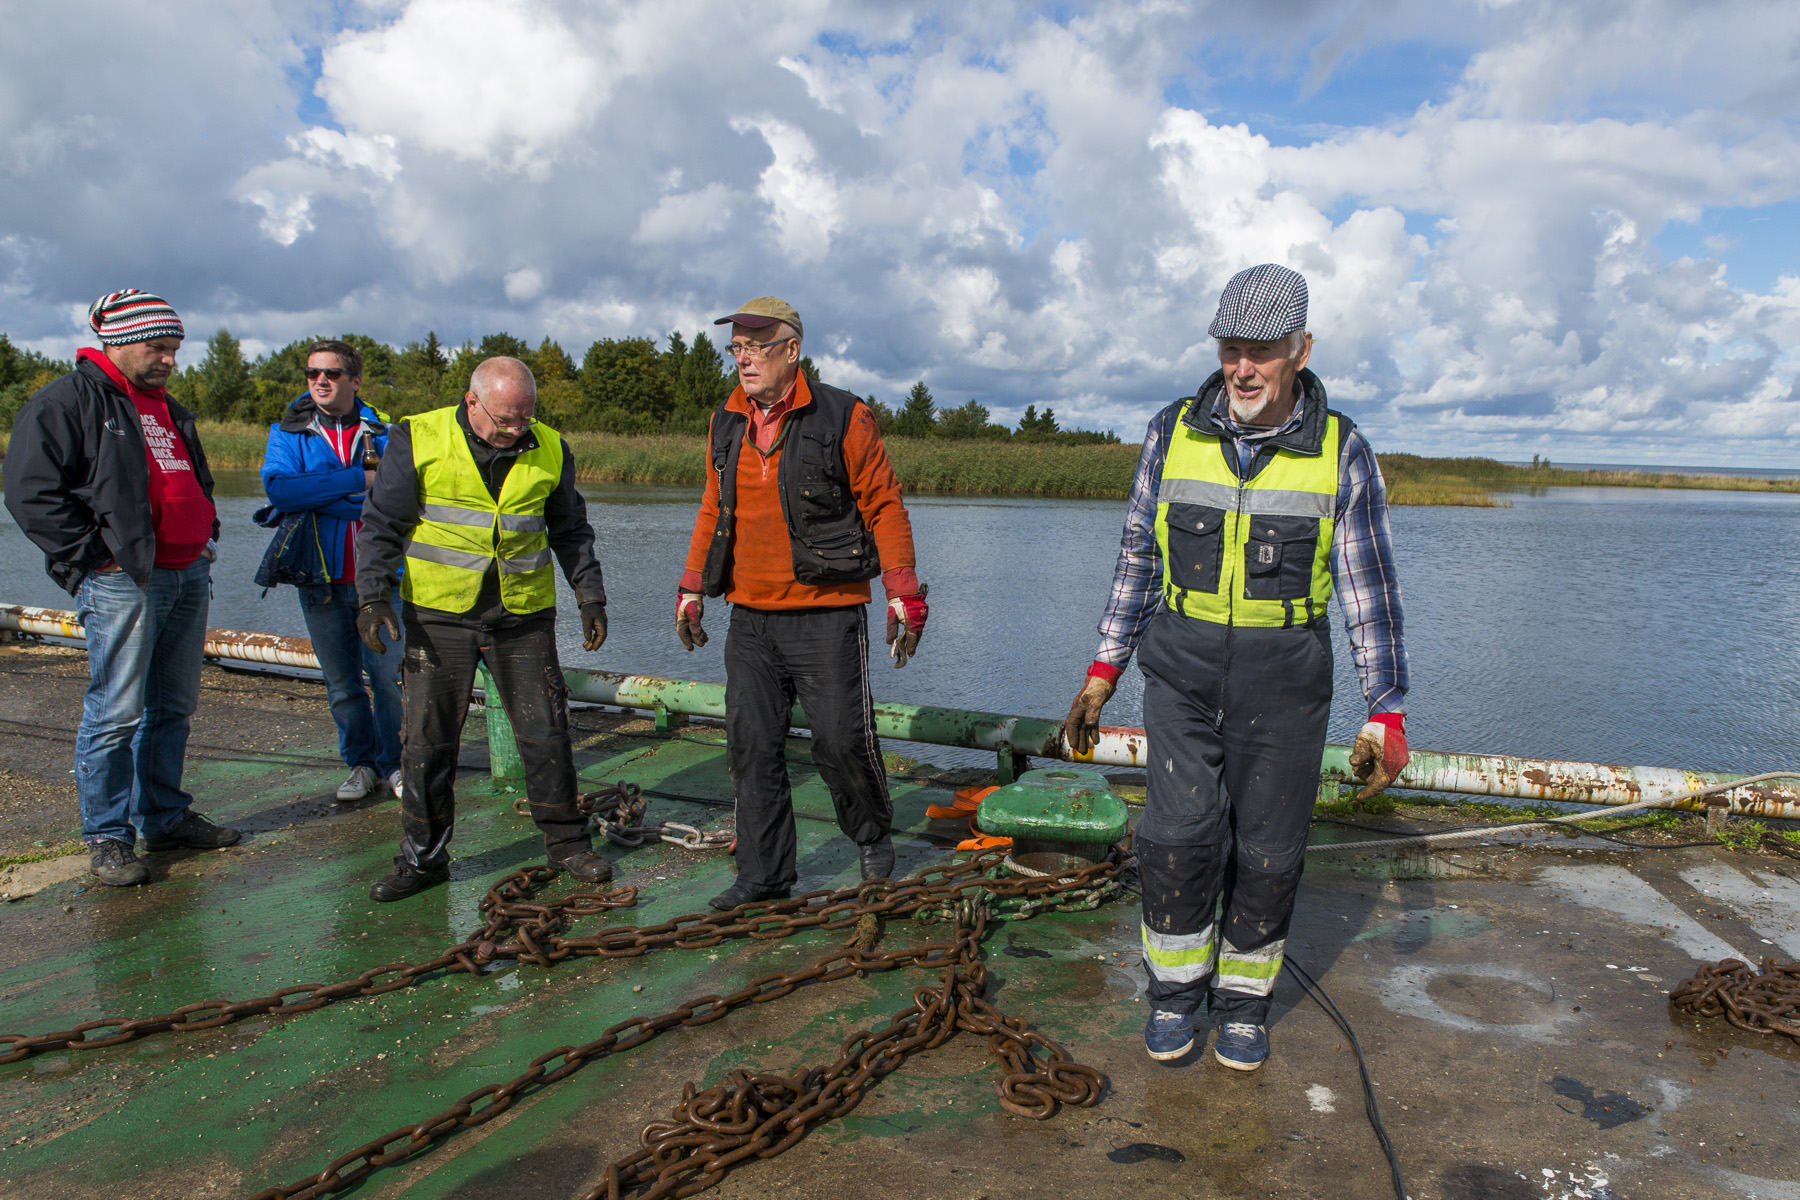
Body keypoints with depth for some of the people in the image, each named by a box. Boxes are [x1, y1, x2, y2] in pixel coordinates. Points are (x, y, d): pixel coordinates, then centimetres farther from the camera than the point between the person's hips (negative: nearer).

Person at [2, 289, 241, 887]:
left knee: (174, 707, 13)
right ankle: (106, 837, 6)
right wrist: (95, 556, -13)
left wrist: (207, 540, 18)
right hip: (123, 582, -8)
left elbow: (199, 483, 33)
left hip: (187, 578, 8)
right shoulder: (67, 400, -4)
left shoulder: (170, 411, 21)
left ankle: (164, 817, 24)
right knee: (117, 713, -5)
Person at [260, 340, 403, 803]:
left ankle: (392, 763, 16)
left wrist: (316, 496, -13)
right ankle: (362, 764, 27)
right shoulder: (287, 433, 4)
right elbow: (278, 489, -15)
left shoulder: (381, 430, 4)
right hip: (321, 578, 1)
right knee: (342, 682, 11)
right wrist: (358, 479, -17)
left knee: (389, 674, -2)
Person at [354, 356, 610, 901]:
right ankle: (422, 857, 19)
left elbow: (571, 530, 13)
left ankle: (566, 841, 20)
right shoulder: (418, 439, -4)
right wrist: (373, 594, -12)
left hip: (524, 615, 1)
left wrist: (590, 596, 8)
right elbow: (381, 523, -1)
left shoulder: (549, 449, 3)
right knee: (426, 738, 4)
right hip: (439, 614, -1)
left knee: (545, 732, 4)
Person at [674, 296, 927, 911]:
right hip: (750, 616, 5)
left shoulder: (843, 417, -6)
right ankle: (764, 874, 19)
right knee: (752, 746, 6)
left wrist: (904, 593, -9)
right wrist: (691, 587, 18)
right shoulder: (725, 424, 10)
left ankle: (872, 834, 28)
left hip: (826, 614, -5)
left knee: (842, 739, 0)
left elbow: (883, 505, -4)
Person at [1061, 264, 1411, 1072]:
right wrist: (1103, 672, 4)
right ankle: (1174, 988, 17)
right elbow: (1139, 558, 6)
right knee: (1180, 832, -6)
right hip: (1184, 665, 1)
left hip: (1283, 677, 0)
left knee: (1266, 847, 5)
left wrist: (1387, 714, -8)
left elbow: (1370, 589, -3)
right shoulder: (1173, 433, -2)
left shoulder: (1340, 453, -6)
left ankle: (1243, 1000, 26)